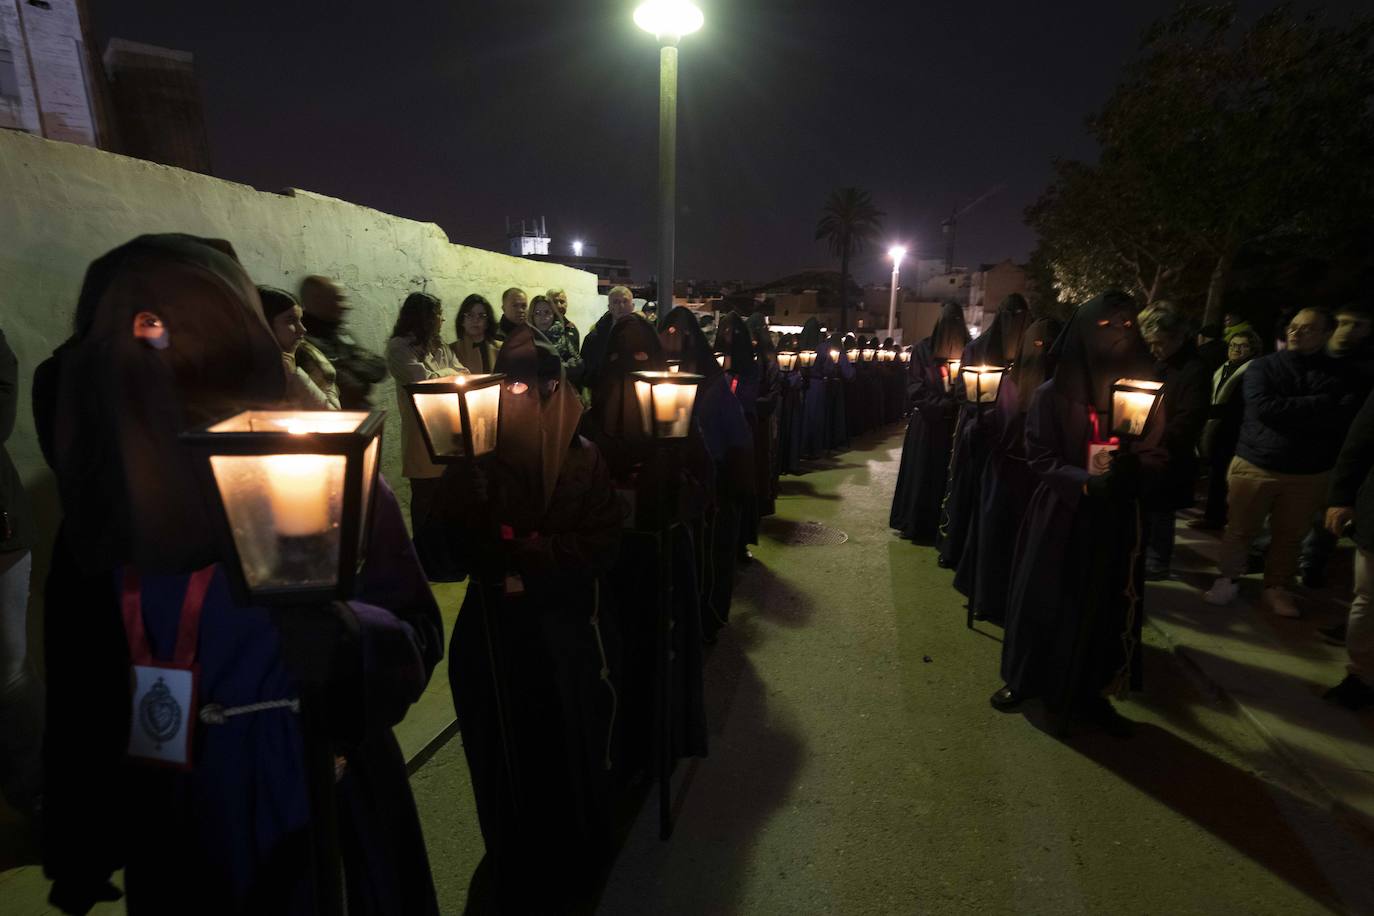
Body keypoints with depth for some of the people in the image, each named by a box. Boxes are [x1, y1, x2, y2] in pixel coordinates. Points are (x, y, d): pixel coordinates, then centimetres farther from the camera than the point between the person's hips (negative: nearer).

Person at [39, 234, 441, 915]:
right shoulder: (106, 494, -3)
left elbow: (416, 635, -17)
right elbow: (84, 680, 0)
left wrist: (344, 631, -37)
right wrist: (78, 855, 4)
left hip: (318, 804, -3)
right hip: (172, 820, 4)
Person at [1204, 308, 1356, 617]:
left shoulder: (1338, 373, 4)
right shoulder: (1263, 367, 0)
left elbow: (1345, 416, -11)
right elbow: (1263, 408, -15)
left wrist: (1287, 411, -18)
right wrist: (1319, 406, -14)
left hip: (1309, 473, 1)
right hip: (1255, 465, -1)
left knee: (1289, 537, 10)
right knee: (1240, 531, 8)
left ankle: (1276, 589, 24)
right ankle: (1227, 580, 23)